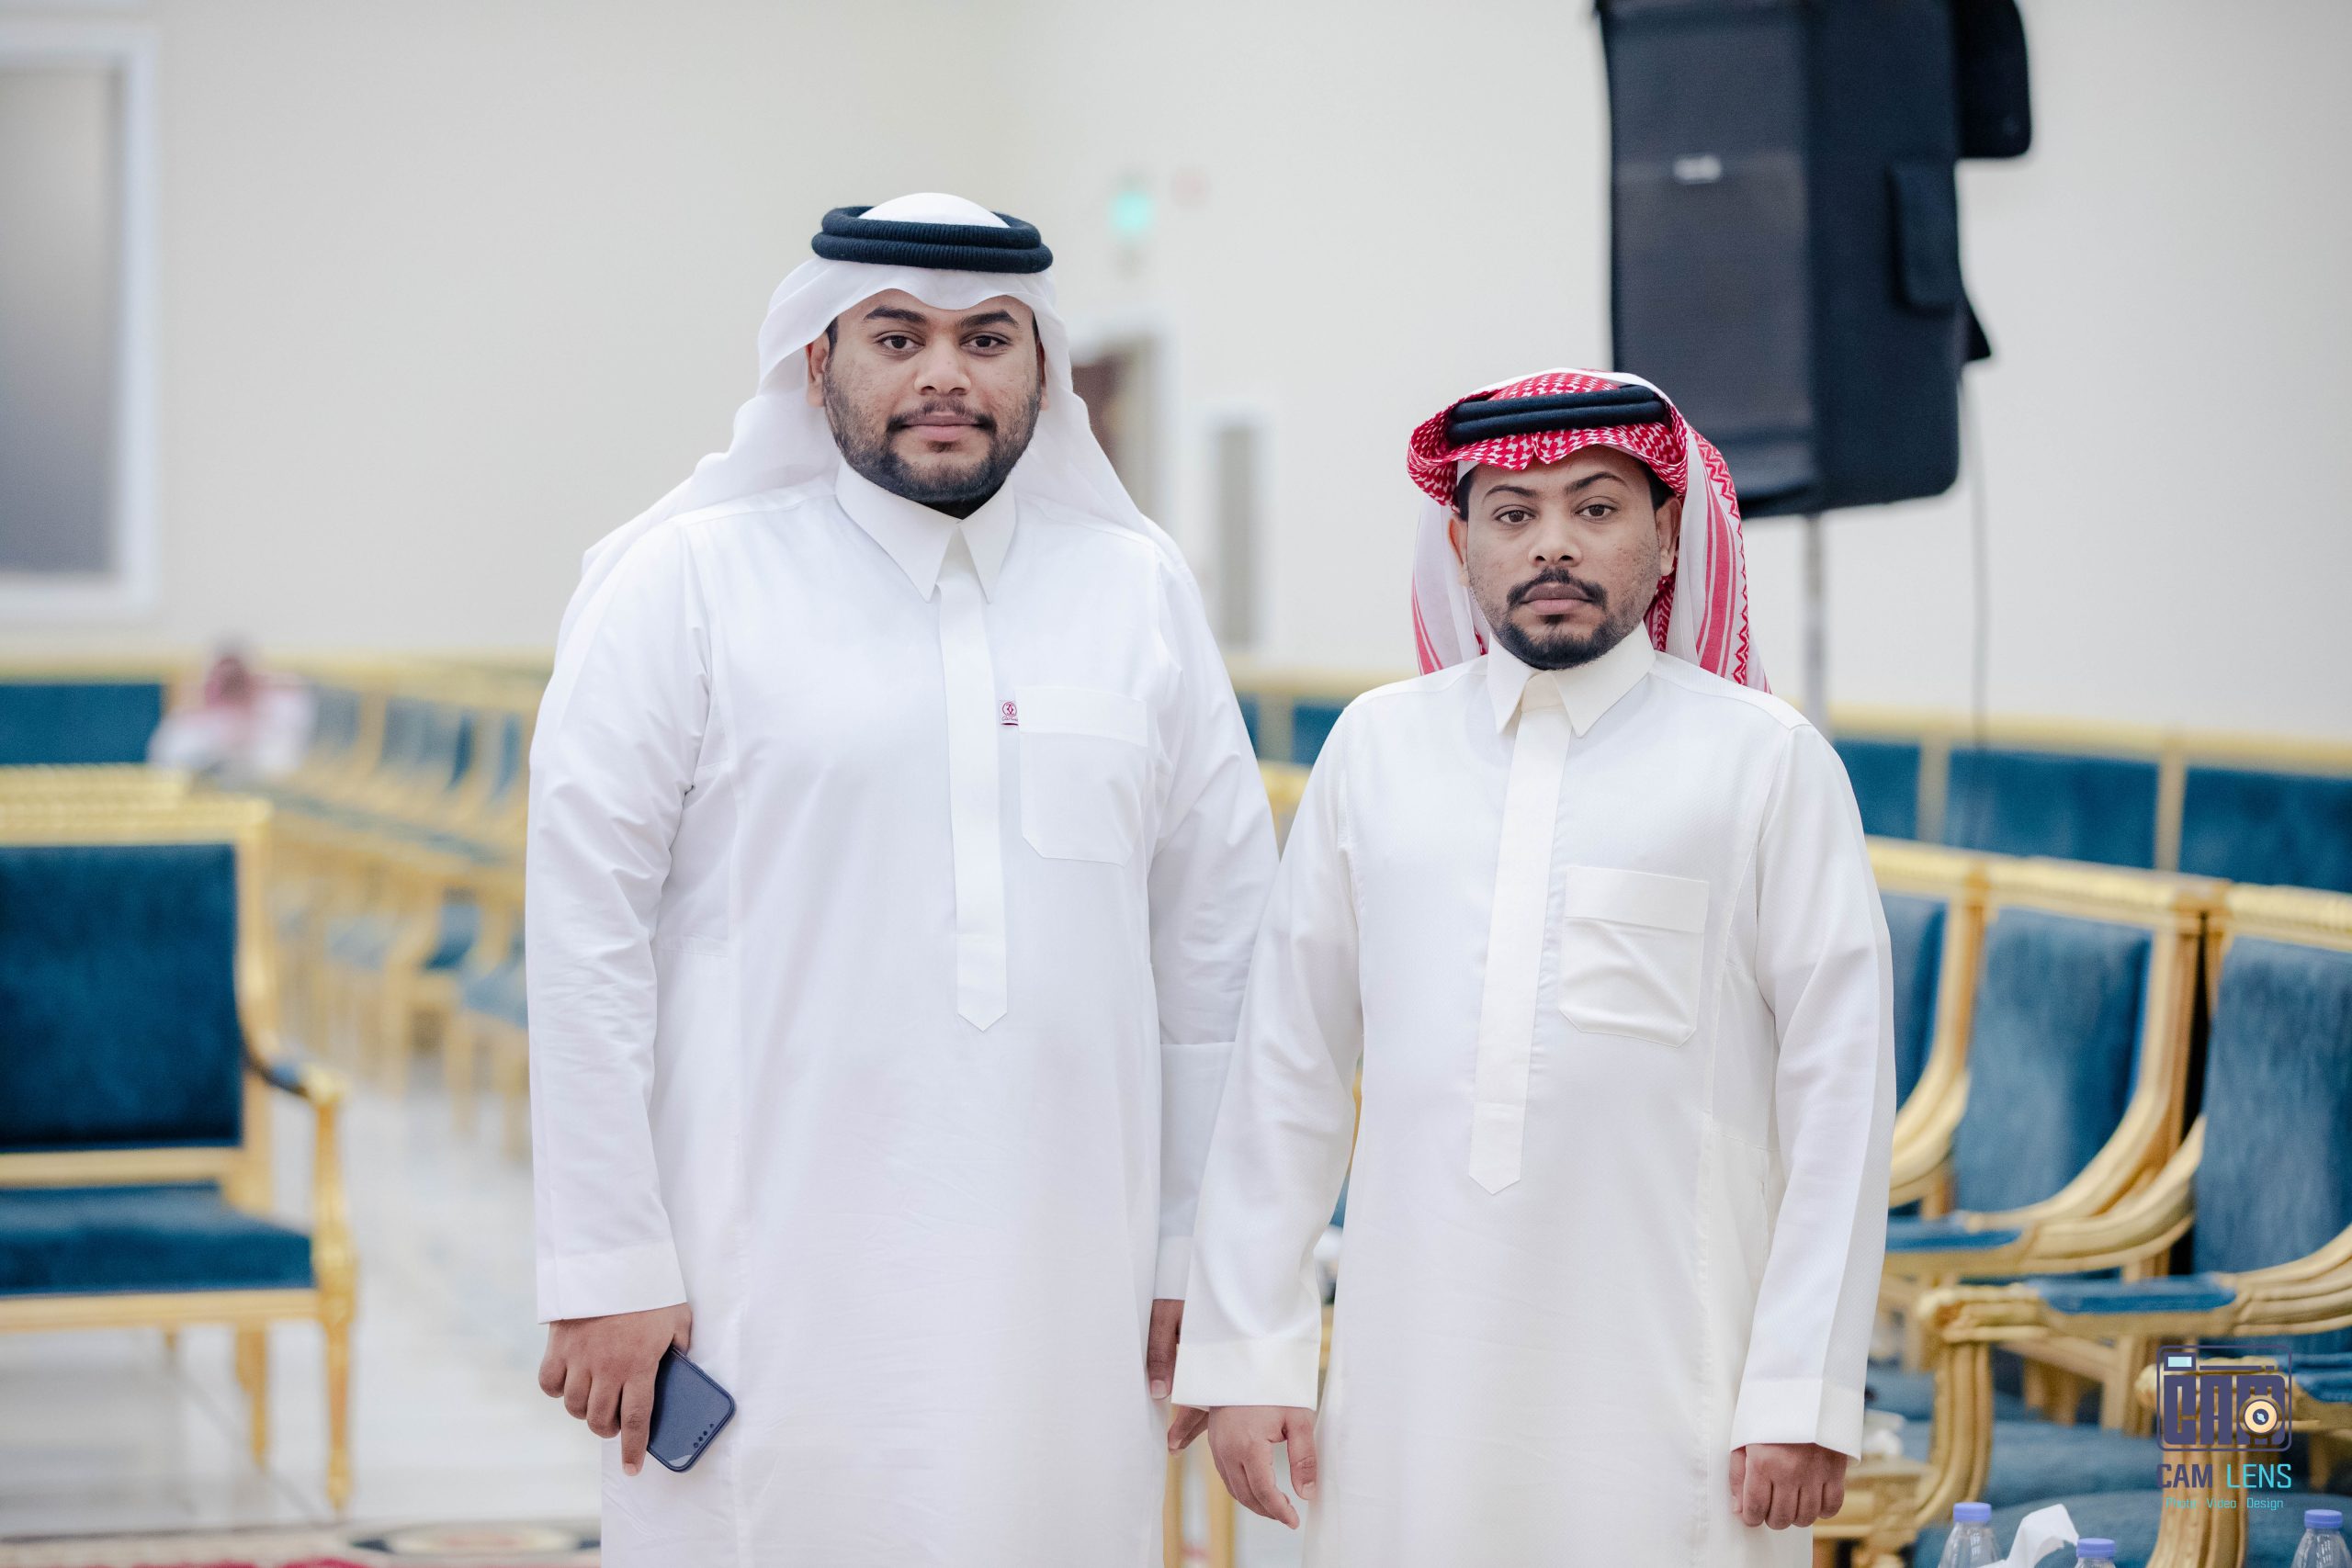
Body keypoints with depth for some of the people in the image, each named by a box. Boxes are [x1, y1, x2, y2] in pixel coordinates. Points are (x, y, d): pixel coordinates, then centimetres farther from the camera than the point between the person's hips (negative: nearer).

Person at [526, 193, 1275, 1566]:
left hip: (1059, 1289, 3)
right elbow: (587, 940, -3)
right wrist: (606, 1271, -8)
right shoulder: (687, 584, 1)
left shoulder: (1141, 592, 11)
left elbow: (1217, 952, 11)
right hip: (771, 1286, -3)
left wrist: (1196, 1258, 8)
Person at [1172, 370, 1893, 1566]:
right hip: (1418, 1367, 2)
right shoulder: (1379, 747, 10)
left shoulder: (1765, 761, 2)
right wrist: (1247, 1354, 5)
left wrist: (1803, 1393, -7)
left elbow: (1837, 1093, -1)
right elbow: (1287, 1065, 10)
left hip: (1664, 1375, -2)